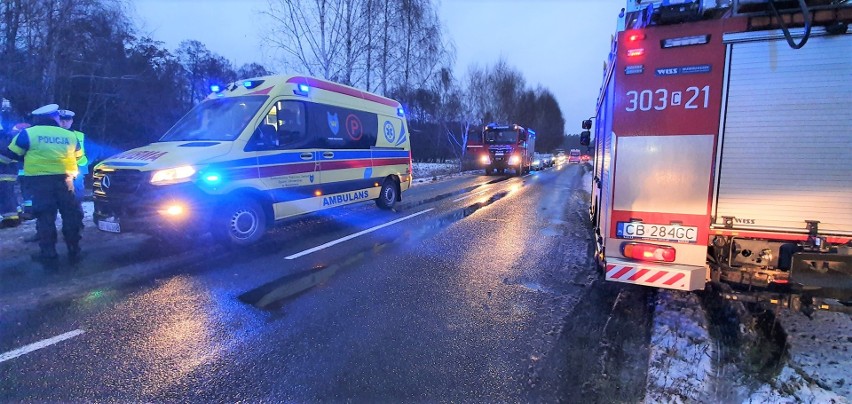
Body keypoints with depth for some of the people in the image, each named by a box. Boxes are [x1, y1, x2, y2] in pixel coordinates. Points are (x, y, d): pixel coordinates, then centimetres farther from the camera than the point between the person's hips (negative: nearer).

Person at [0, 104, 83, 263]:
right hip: (65, 179, 2)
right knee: (70, 215, 7)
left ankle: (48, 253, 3)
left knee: (45, 216, 2)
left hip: (40, 180, -2)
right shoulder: (70, 135, 10)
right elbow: (78, 156, 22)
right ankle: (74, 251, 10)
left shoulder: (28, 133, 2)